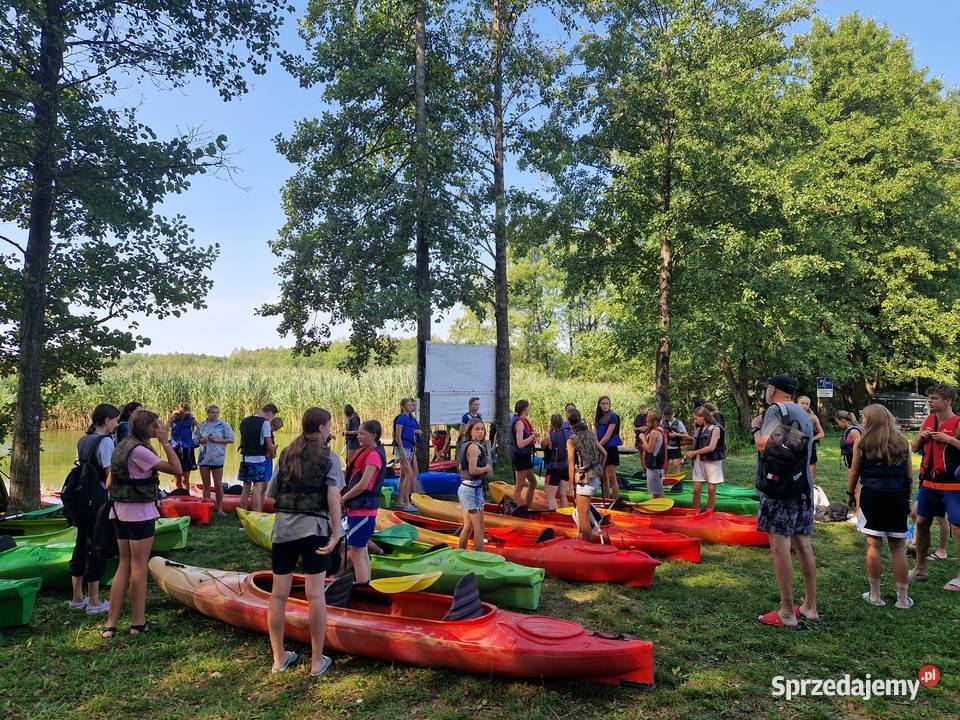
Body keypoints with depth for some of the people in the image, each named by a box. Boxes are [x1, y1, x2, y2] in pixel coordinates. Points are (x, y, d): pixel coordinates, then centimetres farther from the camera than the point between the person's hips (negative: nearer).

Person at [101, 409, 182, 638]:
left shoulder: (122, 447, 10)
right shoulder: (138, 450, -18)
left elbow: (109, 484, 14)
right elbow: (176, 469, -23)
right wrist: (165, 442, -19)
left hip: (120, 512, 9)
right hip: (140, 514, -9)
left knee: (124, 565, 13)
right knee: (139, 567, 2)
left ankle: (111, 624, 14)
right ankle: (138, 622, 13)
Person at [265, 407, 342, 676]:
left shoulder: (286, 455, 13)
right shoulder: (329, 457, -1)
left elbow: (271, 494, 12)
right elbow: (333, 496, -13)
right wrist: (336, 533, -16)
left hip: (283, 527, 4)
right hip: (314, 528, -4)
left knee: (278, 594, 10)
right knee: (315, 595, 1)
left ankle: (279, 658, 22)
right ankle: (317, 661, 9)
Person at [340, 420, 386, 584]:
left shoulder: (374, 455, -16)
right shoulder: (364, 452, 12)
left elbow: (363, 485, -21)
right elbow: (354, 478, 15)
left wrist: (343, 498, -10)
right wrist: (345, 498, 2)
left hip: (363, 510, -9)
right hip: (357, 508, 9)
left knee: (356, 554, -5)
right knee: (362, 552, 17)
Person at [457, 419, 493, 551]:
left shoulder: (465, 445, 12)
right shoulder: (474, 446, -16)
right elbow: (472, 470, -26)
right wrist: (487, 468, -9)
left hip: (464, 488, 10)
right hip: (472, 489, -10)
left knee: (468, 527, 18)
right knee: (479, 528, -3)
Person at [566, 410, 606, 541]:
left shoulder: (571, 441, -13)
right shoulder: (591, 435, 6)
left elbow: (571, 467, -13)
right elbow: (604, 453, 16)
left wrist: (572, 486, -5)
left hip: (584, 480, -7)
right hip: (596, 478, 7)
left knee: (583, 516, 2)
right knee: (584, 508, 26)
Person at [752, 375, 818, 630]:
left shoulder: (776, 410, -8)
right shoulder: (804, 415, 18)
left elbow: (764, 446, -18)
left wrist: (756, 428, 1)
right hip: (804, 487, 9)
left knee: (780, 545, -6)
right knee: (802, 544, 13)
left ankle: (786, 614, -5)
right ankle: (809, 607, 20)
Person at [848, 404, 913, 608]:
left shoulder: (862, 442, -2)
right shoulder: (902, 442, 7)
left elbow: (854, 472, 0)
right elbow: (909, 476, 10)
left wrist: (850, 493, 13)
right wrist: (906, 498, 19)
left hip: (872, 495, -3)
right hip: (897, 497, 3)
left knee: (874, 544, 3)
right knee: (898, 547, 8)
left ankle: (875, 595, 11)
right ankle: (902, 598, 14)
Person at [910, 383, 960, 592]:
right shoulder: (928, 420, 8)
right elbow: (914, 448, 14)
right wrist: (922, 436, -5)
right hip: (928, 481, 7)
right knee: (921, 522, 12)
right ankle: (920, 569, 24)